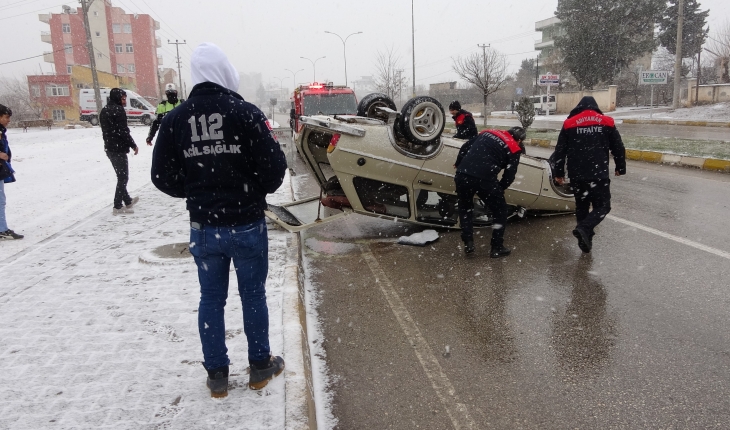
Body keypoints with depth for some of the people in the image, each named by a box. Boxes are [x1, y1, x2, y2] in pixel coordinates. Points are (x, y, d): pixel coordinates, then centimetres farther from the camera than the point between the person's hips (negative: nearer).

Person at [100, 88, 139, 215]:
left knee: (121, 175, 19)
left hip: (109, 148, 9)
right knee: (123, 177, -4)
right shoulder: (118, 110, -13)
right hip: (119, 148, -9)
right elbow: (123, 131, -18)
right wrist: (133, 145, -11)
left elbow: (105, 130, 18)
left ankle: (127, 201, 30)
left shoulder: (104, 111, 16)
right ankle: (117, 206, -3)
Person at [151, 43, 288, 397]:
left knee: (211, 299, 14)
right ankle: (260, 366, 26)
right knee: (253, 295, 12)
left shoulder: (175, 118, -2)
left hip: (203, 226, 3)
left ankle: (217, 374, 24)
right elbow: (275, 167, -12)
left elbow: (163, 177, 0)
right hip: (246, 224, -2)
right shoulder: (245, 112, -11)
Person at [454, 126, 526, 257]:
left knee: (465, 207, 28)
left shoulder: (488, 132, 22)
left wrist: (458, 165, 32)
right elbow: (509, 175, 4)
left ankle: (468, 243, 26)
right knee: (500, 211, 18)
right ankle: (497, 248, 22)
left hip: (462, 175, 5)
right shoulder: (514, 149, 9)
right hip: (484, 179, -4)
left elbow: (465, 147, 21)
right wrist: (500, 189, 20)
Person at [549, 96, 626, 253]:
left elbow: (560, 151, 4)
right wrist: (620, 168, 23)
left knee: (581, 206, 16)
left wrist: (558, 172, 12)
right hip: (599, 175, -2)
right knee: (603, 206, 7)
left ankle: (585, 240, 17)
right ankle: (584, 228, -18)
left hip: (577, 175, 2)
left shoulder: (569, 124, 5)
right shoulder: (606, 122, 5)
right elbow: (618, 148, 10)